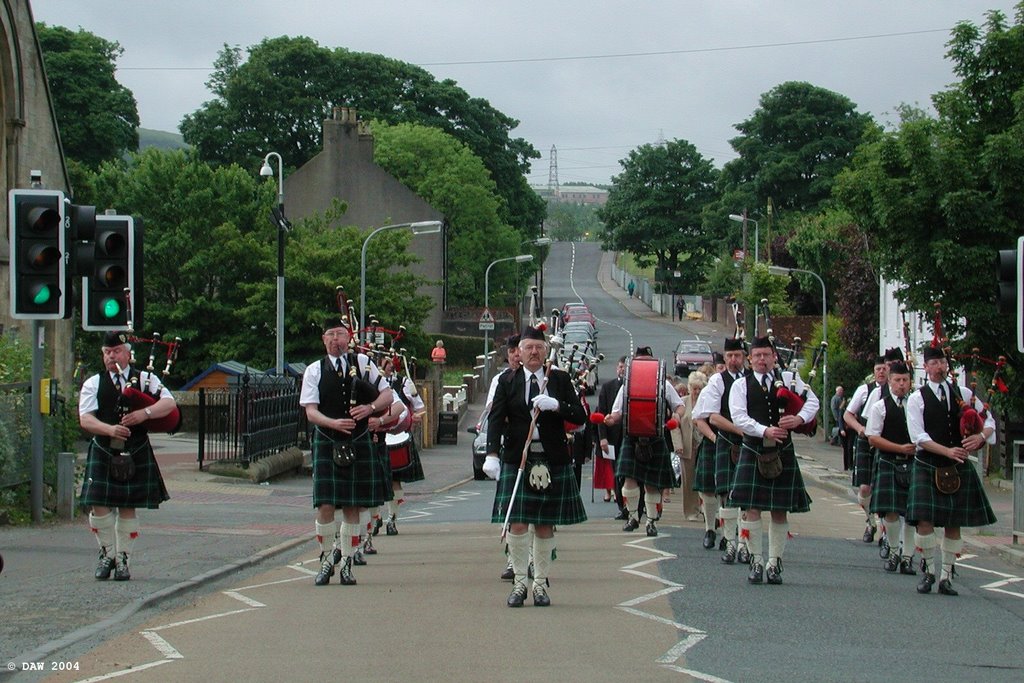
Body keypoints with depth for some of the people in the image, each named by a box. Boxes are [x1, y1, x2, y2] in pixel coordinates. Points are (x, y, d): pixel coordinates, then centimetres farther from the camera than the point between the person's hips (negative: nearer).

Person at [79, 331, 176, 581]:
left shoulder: (145, 379, 7)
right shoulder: (93, 384, 6)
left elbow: (169, 403, -5)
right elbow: (85, 419, -4)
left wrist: (145, 413, -23)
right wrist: (109, 429, -23)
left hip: (136, 455, 0)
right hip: (103, 453, 0)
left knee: (128, 508, 3)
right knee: (99, 506, -7)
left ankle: (123, 560, 14)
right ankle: (107, 554, 13)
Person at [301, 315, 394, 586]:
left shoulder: (363, 363, 7)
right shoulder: (314, 371, 4)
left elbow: (388, 395, 7)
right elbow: (311, 412, -4)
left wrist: (371, 408, -13)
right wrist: (334, 423, -22)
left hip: (359, 443, 1)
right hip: (327, 444, -1)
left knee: (352, 508, 4)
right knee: (325, 506, -8)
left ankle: (346, 564, 13)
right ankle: (327, 561, 8)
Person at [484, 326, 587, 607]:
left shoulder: (560, 379, 6)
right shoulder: (507, 381, 4)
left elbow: (580, 416, 1)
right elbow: (496, 419, -5)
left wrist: (556, 405, -18)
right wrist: (492, 454, -18)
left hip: (553, 462, 1)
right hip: (517, 460, -1)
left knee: (545, 524, 6)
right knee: (517, 523, -6)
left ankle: (540, 583, 16)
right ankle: (519, 582, 4)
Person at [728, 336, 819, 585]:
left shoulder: (789, 379, 8)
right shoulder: (741, 385, 3)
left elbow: (812, 400, 6)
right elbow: (739, 417, -8)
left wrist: (800, 418, -14)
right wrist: (765, 431, -21)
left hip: (783, 452, 1)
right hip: (753, 451, -1)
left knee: (780, 511, 4)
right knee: (752, 509, -5)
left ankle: (775, 563, 13)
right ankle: (756, 562, 5)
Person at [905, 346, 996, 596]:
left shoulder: (964, 394, 8)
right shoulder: (917, 399, 0)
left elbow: (989, 419, 12)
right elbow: (919, 436, -10)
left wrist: (982, 436, -11)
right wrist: (947, 451, -21)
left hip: (958, 467, 3)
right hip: (928, 467, -3)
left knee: (954, 523, 4)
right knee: (924, 520, -12)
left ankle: (946, 576, 13)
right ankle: (929, 571, 7)